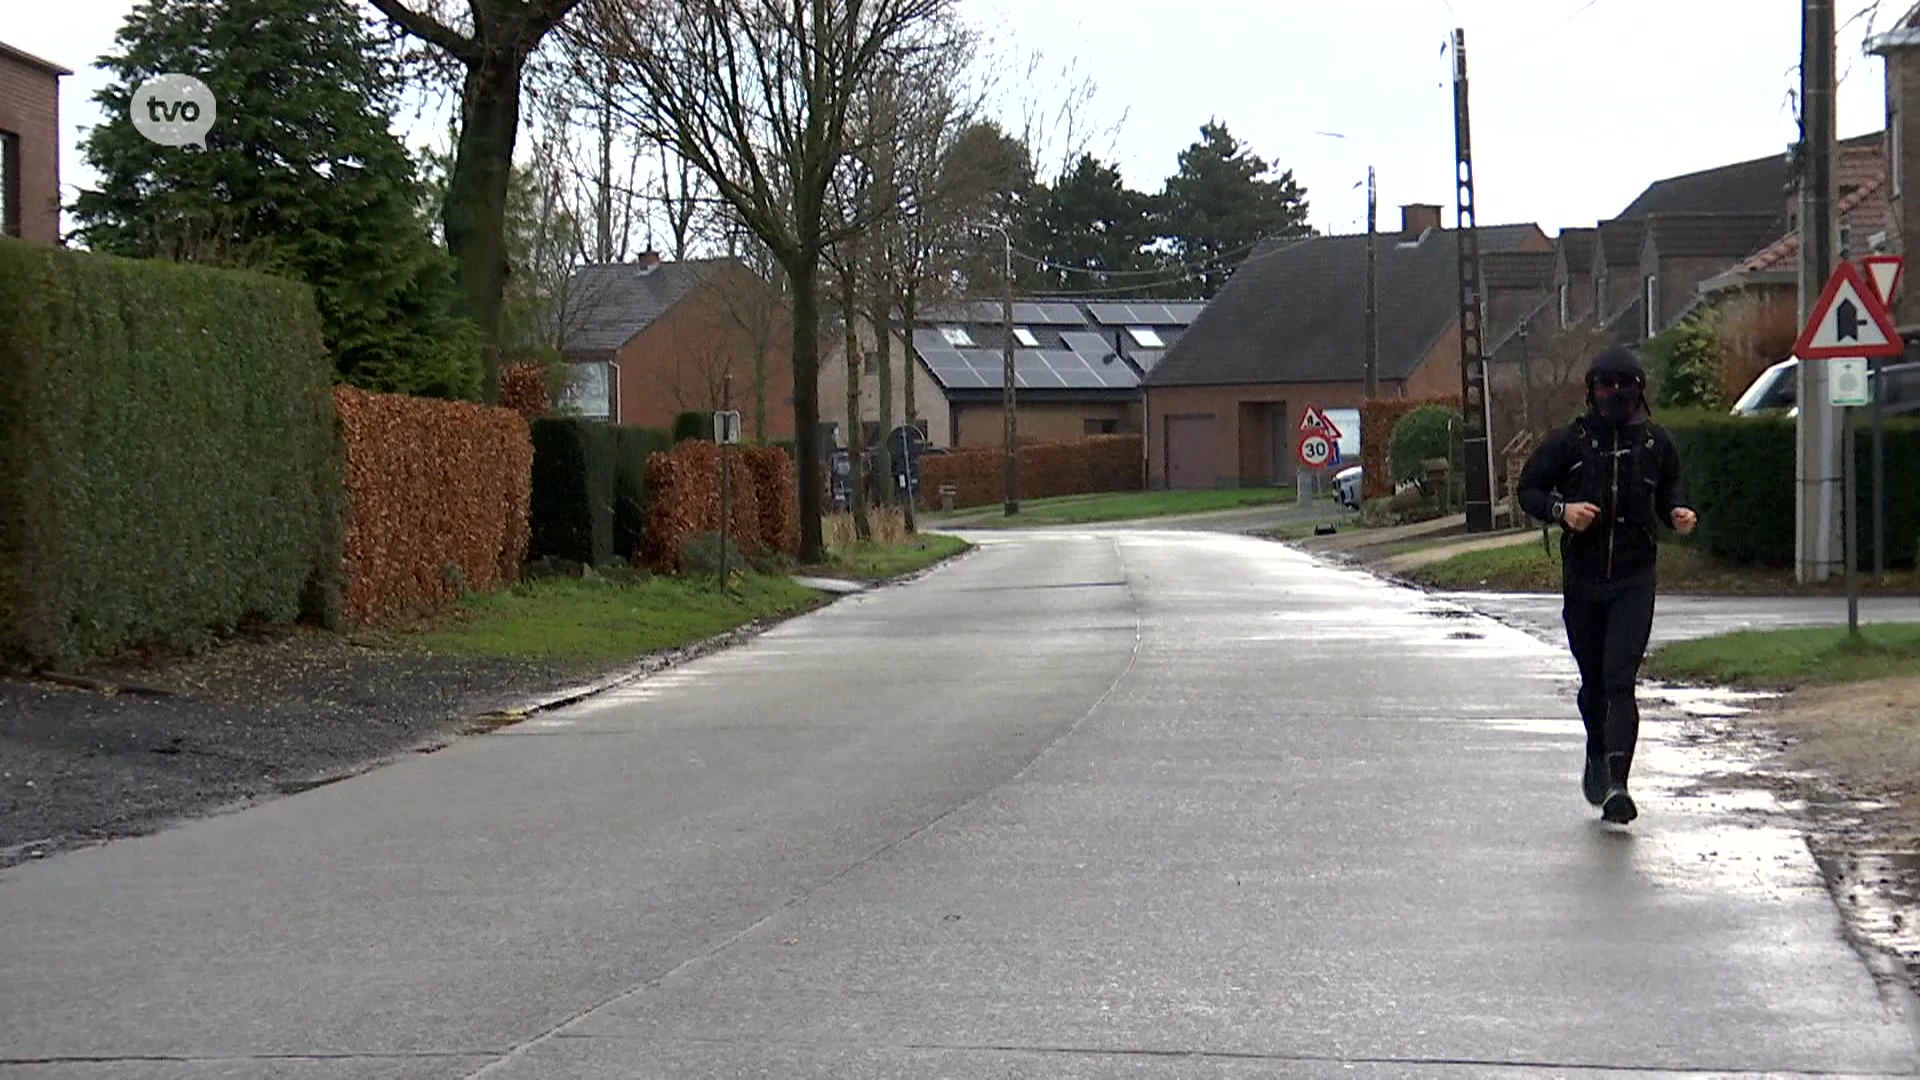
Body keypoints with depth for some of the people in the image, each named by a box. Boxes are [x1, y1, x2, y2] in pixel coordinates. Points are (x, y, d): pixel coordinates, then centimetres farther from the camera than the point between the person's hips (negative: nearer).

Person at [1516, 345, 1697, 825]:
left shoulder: (1656, 442, 4)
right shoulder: (1569, 441, -2)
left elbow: (1667, 492, 20)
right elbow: (1528, 489, 4)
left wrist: (1677, 514, -2)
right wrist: (1561, 509, -14)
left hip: (1634, 578, -1)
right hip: (1582, 578, 1)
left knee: (1620, 679, -14)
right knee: (1593, 681, 12)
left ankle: (1616, 784, -21)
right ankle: (1598, 758, 38)